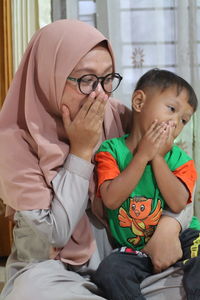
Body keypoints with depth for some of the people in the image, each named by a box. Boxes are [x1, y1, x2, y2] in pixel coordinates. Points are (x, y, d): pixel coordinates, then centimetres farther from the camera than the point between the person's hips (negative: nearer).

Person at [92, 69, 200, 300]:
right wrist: (143, 156, -20)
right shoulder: (111, 150, -4)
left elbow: (177, 204, -16)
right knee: (108, 272, -29)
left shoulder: (178, 158, 0)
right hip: (132, 251, -1)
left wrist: (157, 158, -18)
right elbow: (111, 200, -19)